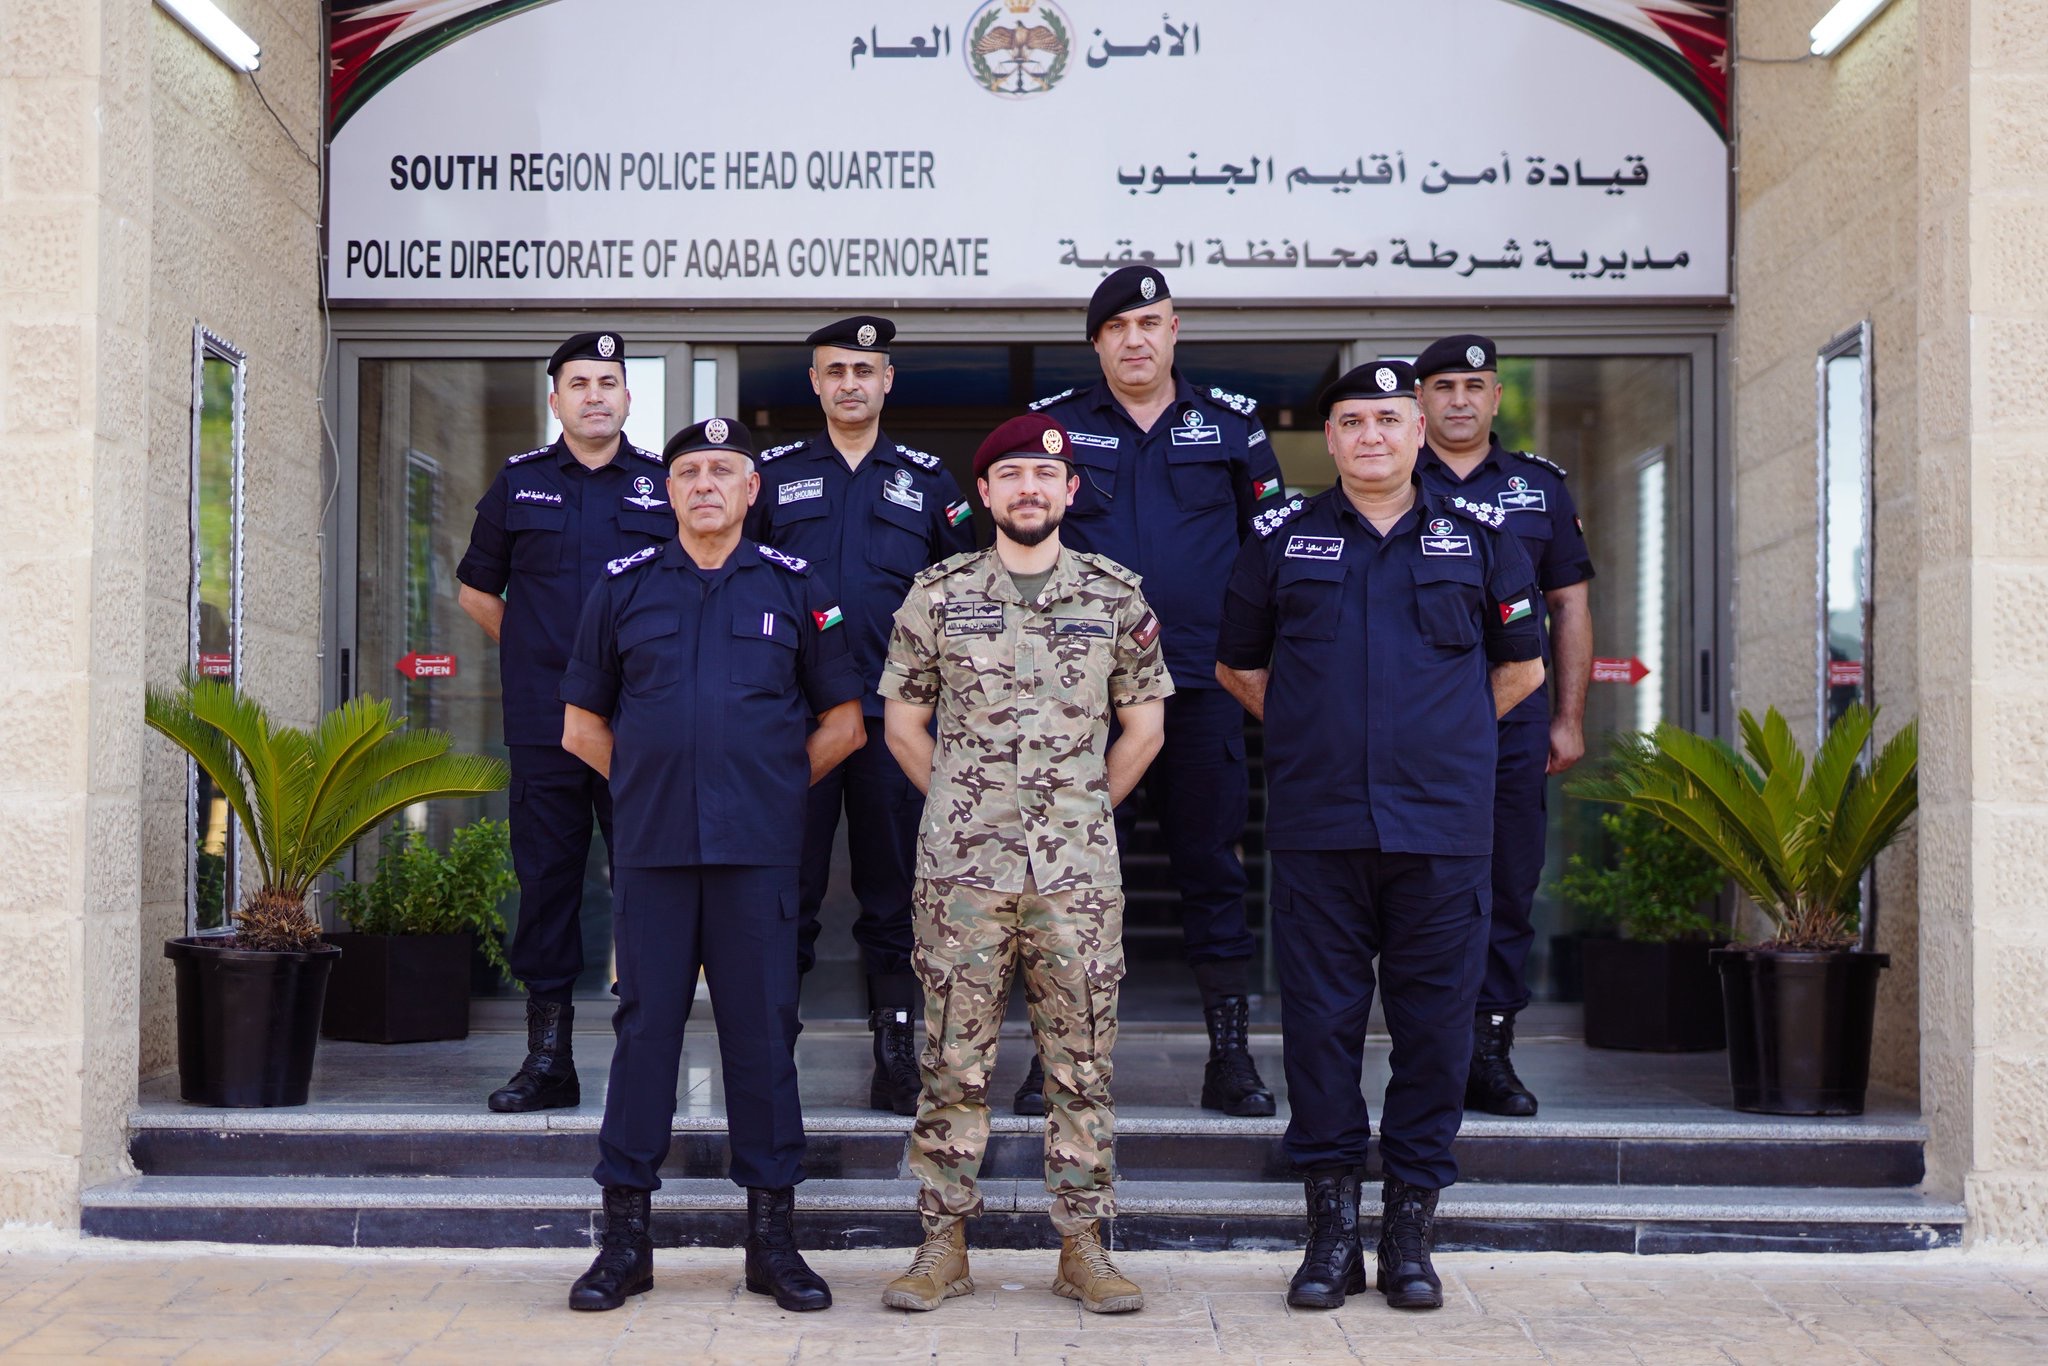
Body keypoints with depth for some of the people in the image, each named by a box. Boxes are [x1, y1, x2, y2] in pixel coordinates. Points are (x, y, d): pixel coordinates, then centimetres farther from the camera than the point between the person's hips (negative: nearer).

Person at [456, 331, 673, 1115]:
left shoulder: (664, 484, 9)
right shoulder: (518, 483, 11)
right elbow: (477, 589, 20)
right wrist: (534, 651, 13)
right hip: (544, 724, 1)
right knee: (546, 879, 3)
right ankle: (548, 1058, 11)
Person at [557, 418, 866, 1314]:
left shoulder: (793, 588, 8)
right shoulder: (623, 586, 10)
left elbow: (842, 724, 11)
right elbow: (582, 725, 14)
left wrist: (772, 787, 5)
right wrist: (651, 785, 7)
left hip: (758, 849, 0)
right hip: (652, 847, 1)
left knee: (763, 1031, 2)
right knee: (644, 1027, 3)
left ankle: (771, 1237, 11)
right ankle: (625, 1234, 12)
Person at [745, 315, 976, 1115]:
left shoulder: (926, 481, 11)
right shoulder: (774, 474, 10)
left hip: (893, 716, 0)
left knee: (893, 890, 4)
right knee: (786, 885, 2)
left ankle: (897, 1054, 12)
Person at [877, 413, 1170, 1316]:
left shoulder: (1116, 596, 6)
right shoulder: (937, 595, 4)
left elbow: (1144, 725, 12)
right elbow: (902, 722, 10)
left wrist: (1085, 806, 9)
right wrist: (961, 806, 7)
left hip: (1079, 870, 1)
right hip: (960, 868, 0)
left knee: (1082, 1063, 5)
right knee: (954, 1061, 4)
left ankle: (1083, 1248, 14)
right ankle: (944, 1245, 13)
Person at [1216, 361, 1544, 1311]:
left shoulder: (1479, 538, 9)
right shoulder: (1280, 538, 9)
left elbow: (1520, 668, 17)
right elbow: (1237, 665, 18)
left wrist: (1438, 734, 12)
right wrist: (1312, 736, 12)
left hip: (1441, 829, 0)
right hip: (1315, 829, 0)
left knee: (1434, 1026, 3)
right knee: (1319, 1020, 2)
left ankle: (1410, 1231, 14)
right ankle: (1330, 1227, 13)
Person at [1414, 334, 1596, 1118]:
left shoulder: (1540, 487, 14)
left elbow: (1570, 606, 14)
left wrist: (1569, 719, 7)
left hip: (1515, 725, 2)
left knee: (1510, 889, 2)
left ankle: (1491, 1049, 10)